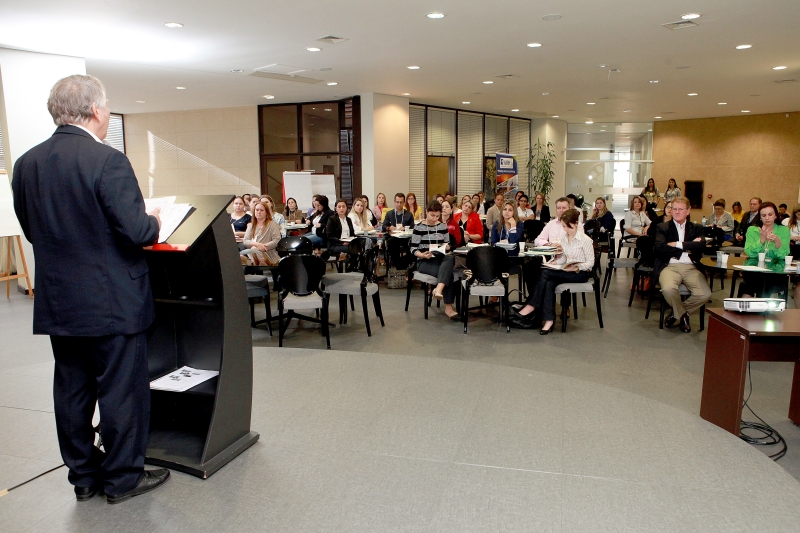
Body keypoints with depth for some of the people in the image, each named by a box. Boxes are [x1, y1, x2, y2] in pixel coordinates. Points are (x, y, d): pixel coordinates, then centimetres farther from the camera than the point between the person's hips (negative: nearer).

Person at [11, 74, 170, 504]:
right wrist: (155, 222, -2)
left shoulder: (26, 164, 4)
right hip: (113, 302, -7)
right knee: (122, 390, 7)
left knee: (72, 391, 17)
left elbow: (32, 231, 11)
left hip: (57, 303, 7)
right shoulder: (108, 161, -18)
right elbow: (136, 231, -23)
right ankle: (123, 478, 21)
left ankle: (84, 476, 32)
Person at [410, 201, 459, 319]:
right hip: (424, 261, -4)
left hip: (441, 258, 4)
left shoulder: (443, 226, 11)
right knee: (448, 272, -32)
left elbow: (448, 245, 15)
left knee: (450, 259, -35)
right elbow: (413, 249, -5)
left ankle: (438, 289, -48)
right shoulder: (419, 227, -2)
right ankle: (448, 307, -32)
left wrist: (446, 246, -9)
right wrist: (423, 255, -25)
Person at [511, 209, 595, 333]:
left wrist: (576, 268, -25)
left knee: (546, 273, -27)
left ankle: (529, 309, -24)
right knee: (549, 283, -29)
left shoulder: (585, 240, -10)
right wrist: (555, 262, -6)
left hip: (581, 273, -6)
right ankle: (549, 321, -30)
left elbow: (591, 262, -9)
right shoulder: (563, 237, 10)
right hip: (567, 270, 6)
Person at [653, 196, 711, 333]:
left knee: (705, 294, -23)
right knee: (668, 289, -34)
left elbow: (701, 245, -4)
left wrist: (677, 245, -10)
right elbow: (660, 248, -8)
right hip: (670, 266, -2)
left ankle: (676, 312, 8)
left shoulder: (696, 228, 18)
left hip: (691, 267, 3)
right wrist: (688, 247, -5)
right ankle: (683, 314, 2)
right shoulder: (662, 227, 12)